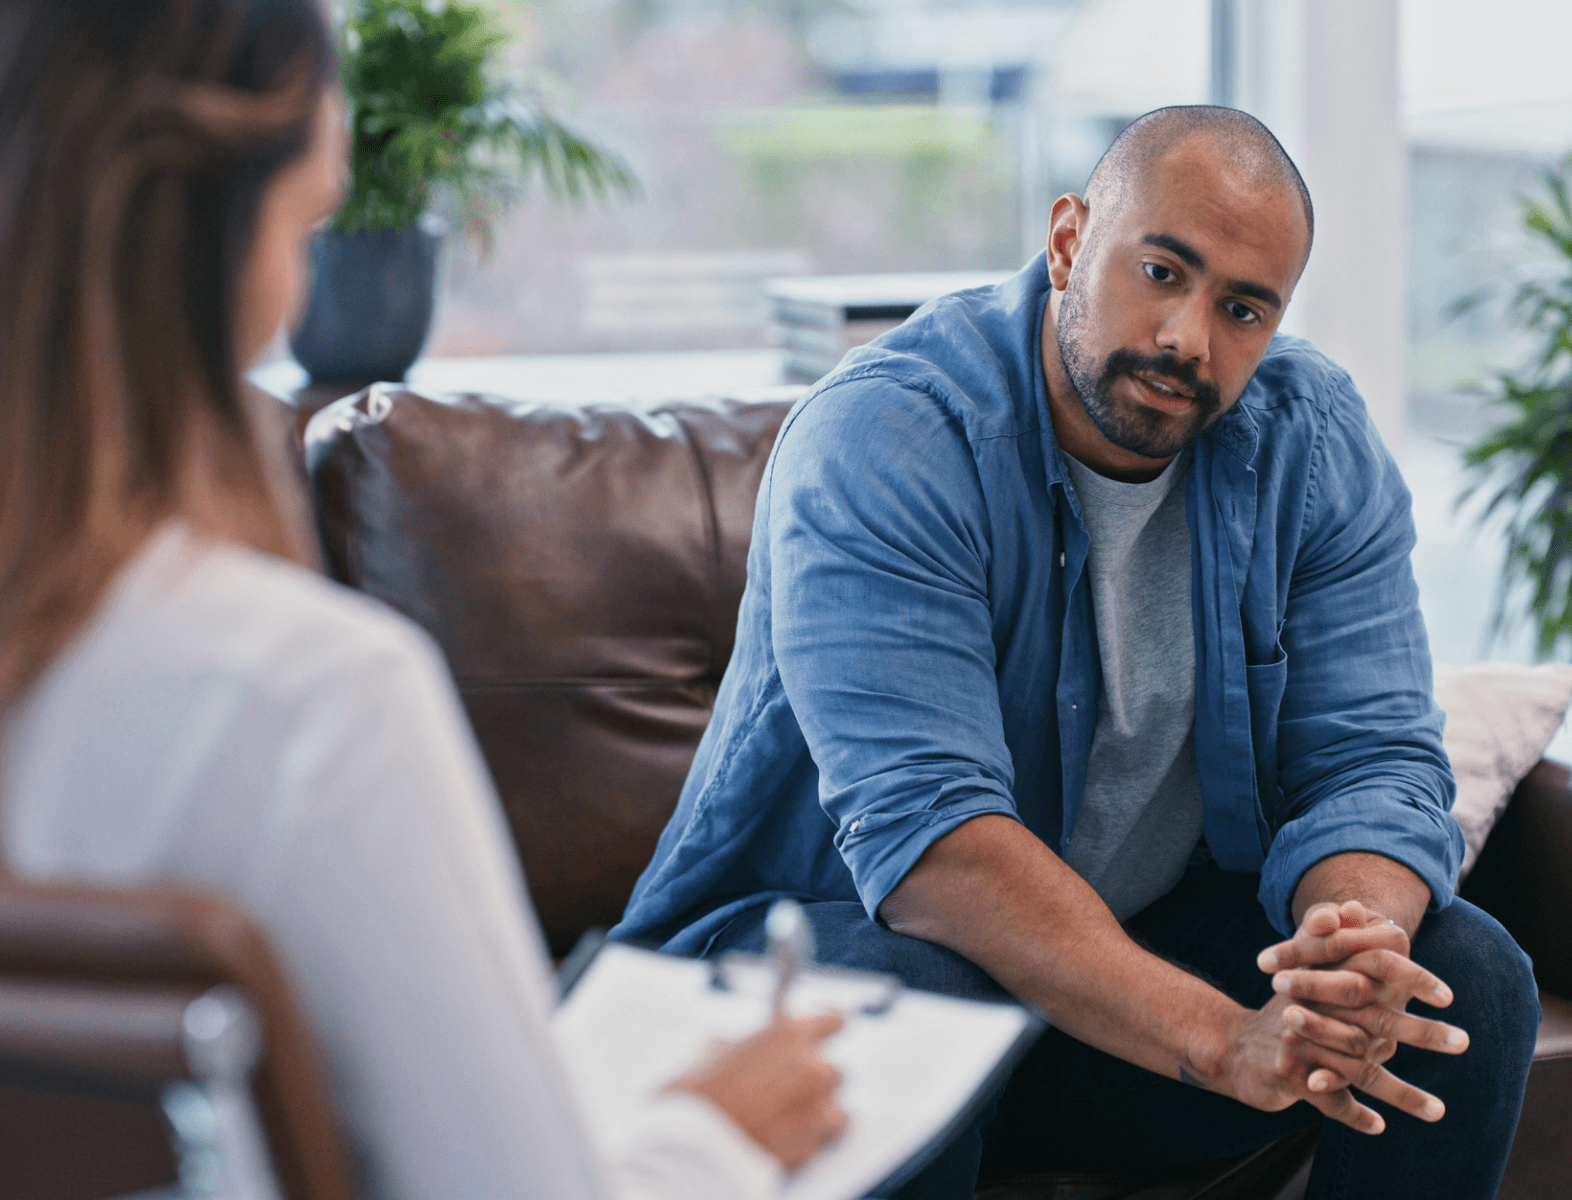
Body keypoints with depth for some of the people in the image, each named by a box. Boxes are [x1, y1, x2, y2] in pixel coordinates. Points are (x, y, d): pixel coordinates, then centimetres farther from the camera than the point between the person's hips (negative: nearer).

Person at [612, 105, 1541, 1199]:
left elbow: (1374, 761, -10)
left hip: (1157, 942, 5)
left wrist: (1357, 952, -35)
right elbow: (925, 834, -34)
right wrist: (1225, 1040, -45)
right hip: (826, 932, -5)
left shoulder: (1316, 442, -5)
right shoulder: (878, 441, -23)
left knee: (1470, 976, -16)